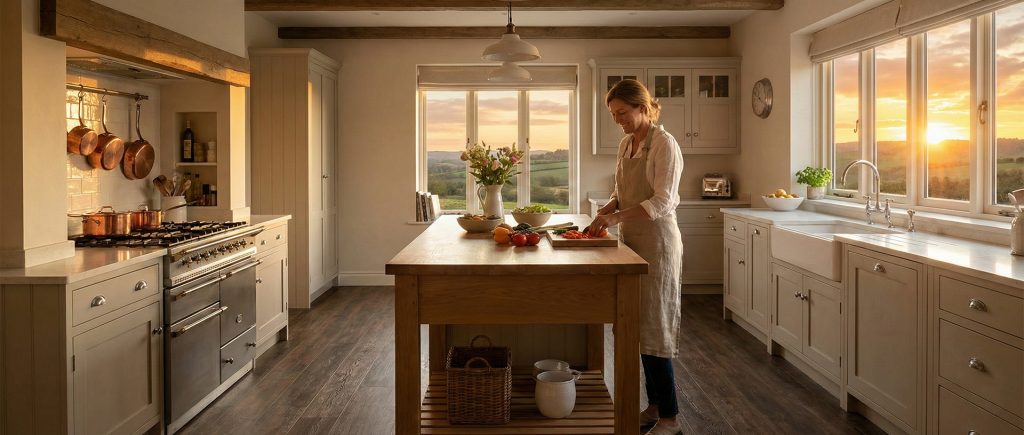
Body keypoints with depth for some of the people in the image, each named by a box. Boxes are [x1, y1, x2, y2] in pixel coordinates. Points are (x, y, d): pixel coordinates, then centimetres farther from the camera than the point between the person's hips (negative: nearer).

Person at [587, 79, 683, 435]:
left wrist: (616, 217, -24)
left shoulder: (664, 144, -11)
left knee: (654, 326, -4)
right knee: (639, 324, 11)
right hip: (632, 240, 8)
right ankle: (654, 405, 23)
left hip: (657, 240, -8)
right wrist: (605, 212, -1)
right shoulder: (626, 144, 12)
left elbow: (661, 202, -18)